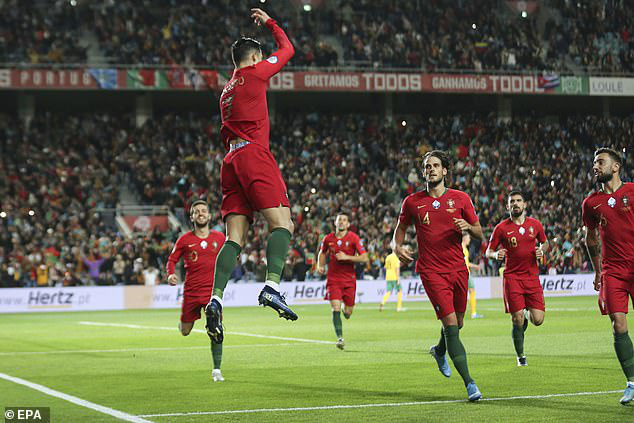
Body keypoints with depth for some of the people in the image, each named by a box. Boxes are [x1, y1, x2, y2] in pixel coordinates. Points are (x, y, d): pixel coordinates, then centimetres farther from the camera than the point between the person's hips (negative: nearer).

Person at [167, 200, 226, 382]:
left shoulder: (219, 237, 5)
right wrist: (171, 274, -13)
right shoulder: (184, 240, 0)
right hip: (191, 290, 0)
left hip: (212, 290, 0)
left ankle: (216, 370, -3)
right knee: (185, 332, 8)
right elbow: (172, 259, 6)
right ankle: (184, 322, 47)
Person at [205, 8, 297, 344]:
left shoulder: (227, 89, 27)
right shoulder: (255, 72, 5)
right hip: (254, 155, -7)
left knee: (235, 238, -1)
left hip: (231, 160, 7)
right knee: (282, 223, -13)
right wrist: (269, 22, 32)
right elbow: (287, 49, 19)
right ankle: (272, 287, -32)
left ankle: (216, 300, -16)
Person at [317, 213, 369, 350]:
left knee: (348, 313, 5)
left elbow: (364, 258, -11)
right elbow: (322, 253, 21)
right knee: (336, 309, -15)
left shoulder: (354, 238, -7)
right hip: (333, 279, 1)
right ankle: (340, 338, -10)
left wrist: (347, 257, -19)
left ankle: (346, 310, 43)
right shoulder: (328, 239, 1)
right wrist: (320, 266, 4)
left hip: (349, 279, 0)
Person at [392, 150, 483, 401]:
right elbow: (401, 227, 17)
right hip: (431, 271, -3)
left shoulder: (460, 199, 4)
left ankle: (439, 350, 49)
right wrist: (397, 246, -3)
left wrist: (467, 227, -15)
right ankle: (469, 383, -13)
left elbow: (479, 233, 8)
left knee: (457, 322, 13)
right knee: (450, 323, -13)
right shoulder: (412, 202, 3)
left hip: (458, 268, 3)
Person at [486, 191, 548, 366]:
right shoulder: (501, 228, -1)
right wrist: (496, 255, -19)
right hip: (512, 277, -2)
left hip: (532, 276, 2)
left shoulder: (535, 224, 5)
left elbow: (544, 242, 21)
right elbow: (488, 251, 4)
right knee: (517, 320, -8)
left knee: (538, 320, -6)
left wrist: (541, 250, -2)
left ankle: (527, 314, 31)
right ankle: (520, 356, 11)